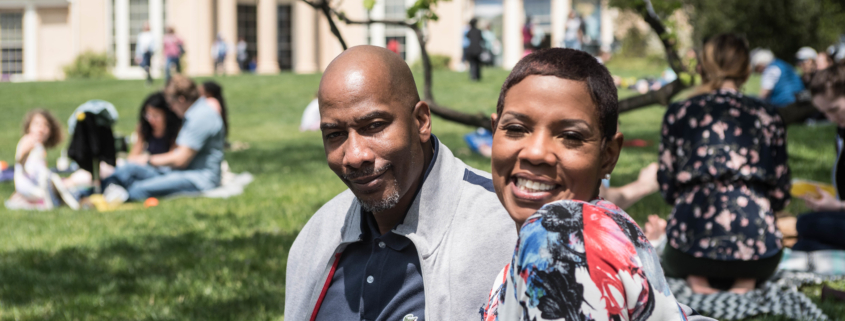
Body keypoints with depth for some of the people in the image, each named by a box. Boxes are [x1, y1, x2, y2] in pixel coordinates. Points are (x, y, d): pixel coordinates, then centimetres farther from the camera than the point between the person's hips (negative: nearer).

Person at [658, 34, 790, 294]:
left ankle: (696, 277, 1)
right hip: (755, 249, 1)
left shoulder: (678, 114, 6)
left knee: (669, 259, 37)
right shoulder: (767, 117, 7)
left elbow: (667, 188, 10)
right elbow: (780, 196, 9)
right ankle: (744, 279, 2)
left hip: (691, 243, 0)